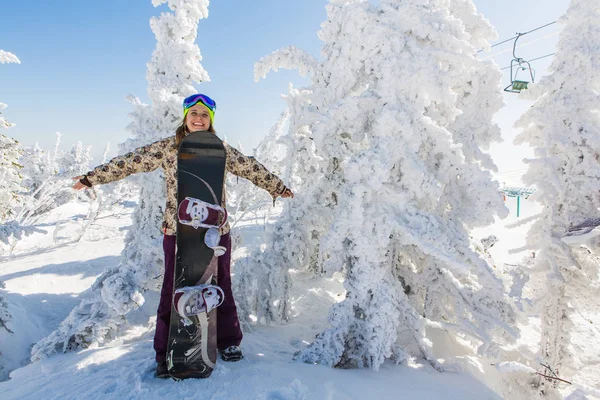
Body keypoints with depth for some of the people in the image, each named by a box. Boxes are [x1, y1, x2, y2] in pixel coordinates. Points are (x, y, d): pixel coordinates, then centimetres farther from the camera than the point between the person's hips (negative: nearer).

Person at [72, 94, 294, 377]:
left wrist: (277, 186, 18)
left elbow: (251, 169, 11)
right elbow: (131, 162, 2)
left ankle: (228, 341, 31)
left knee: (221, 287, 13)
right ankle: (166, 352, 19)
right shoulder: (167, 147, -1)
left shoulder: (222, 150, 3)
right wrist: (92, 178, 3)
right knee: (173, 290, 4)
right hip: (177, 231, -1)